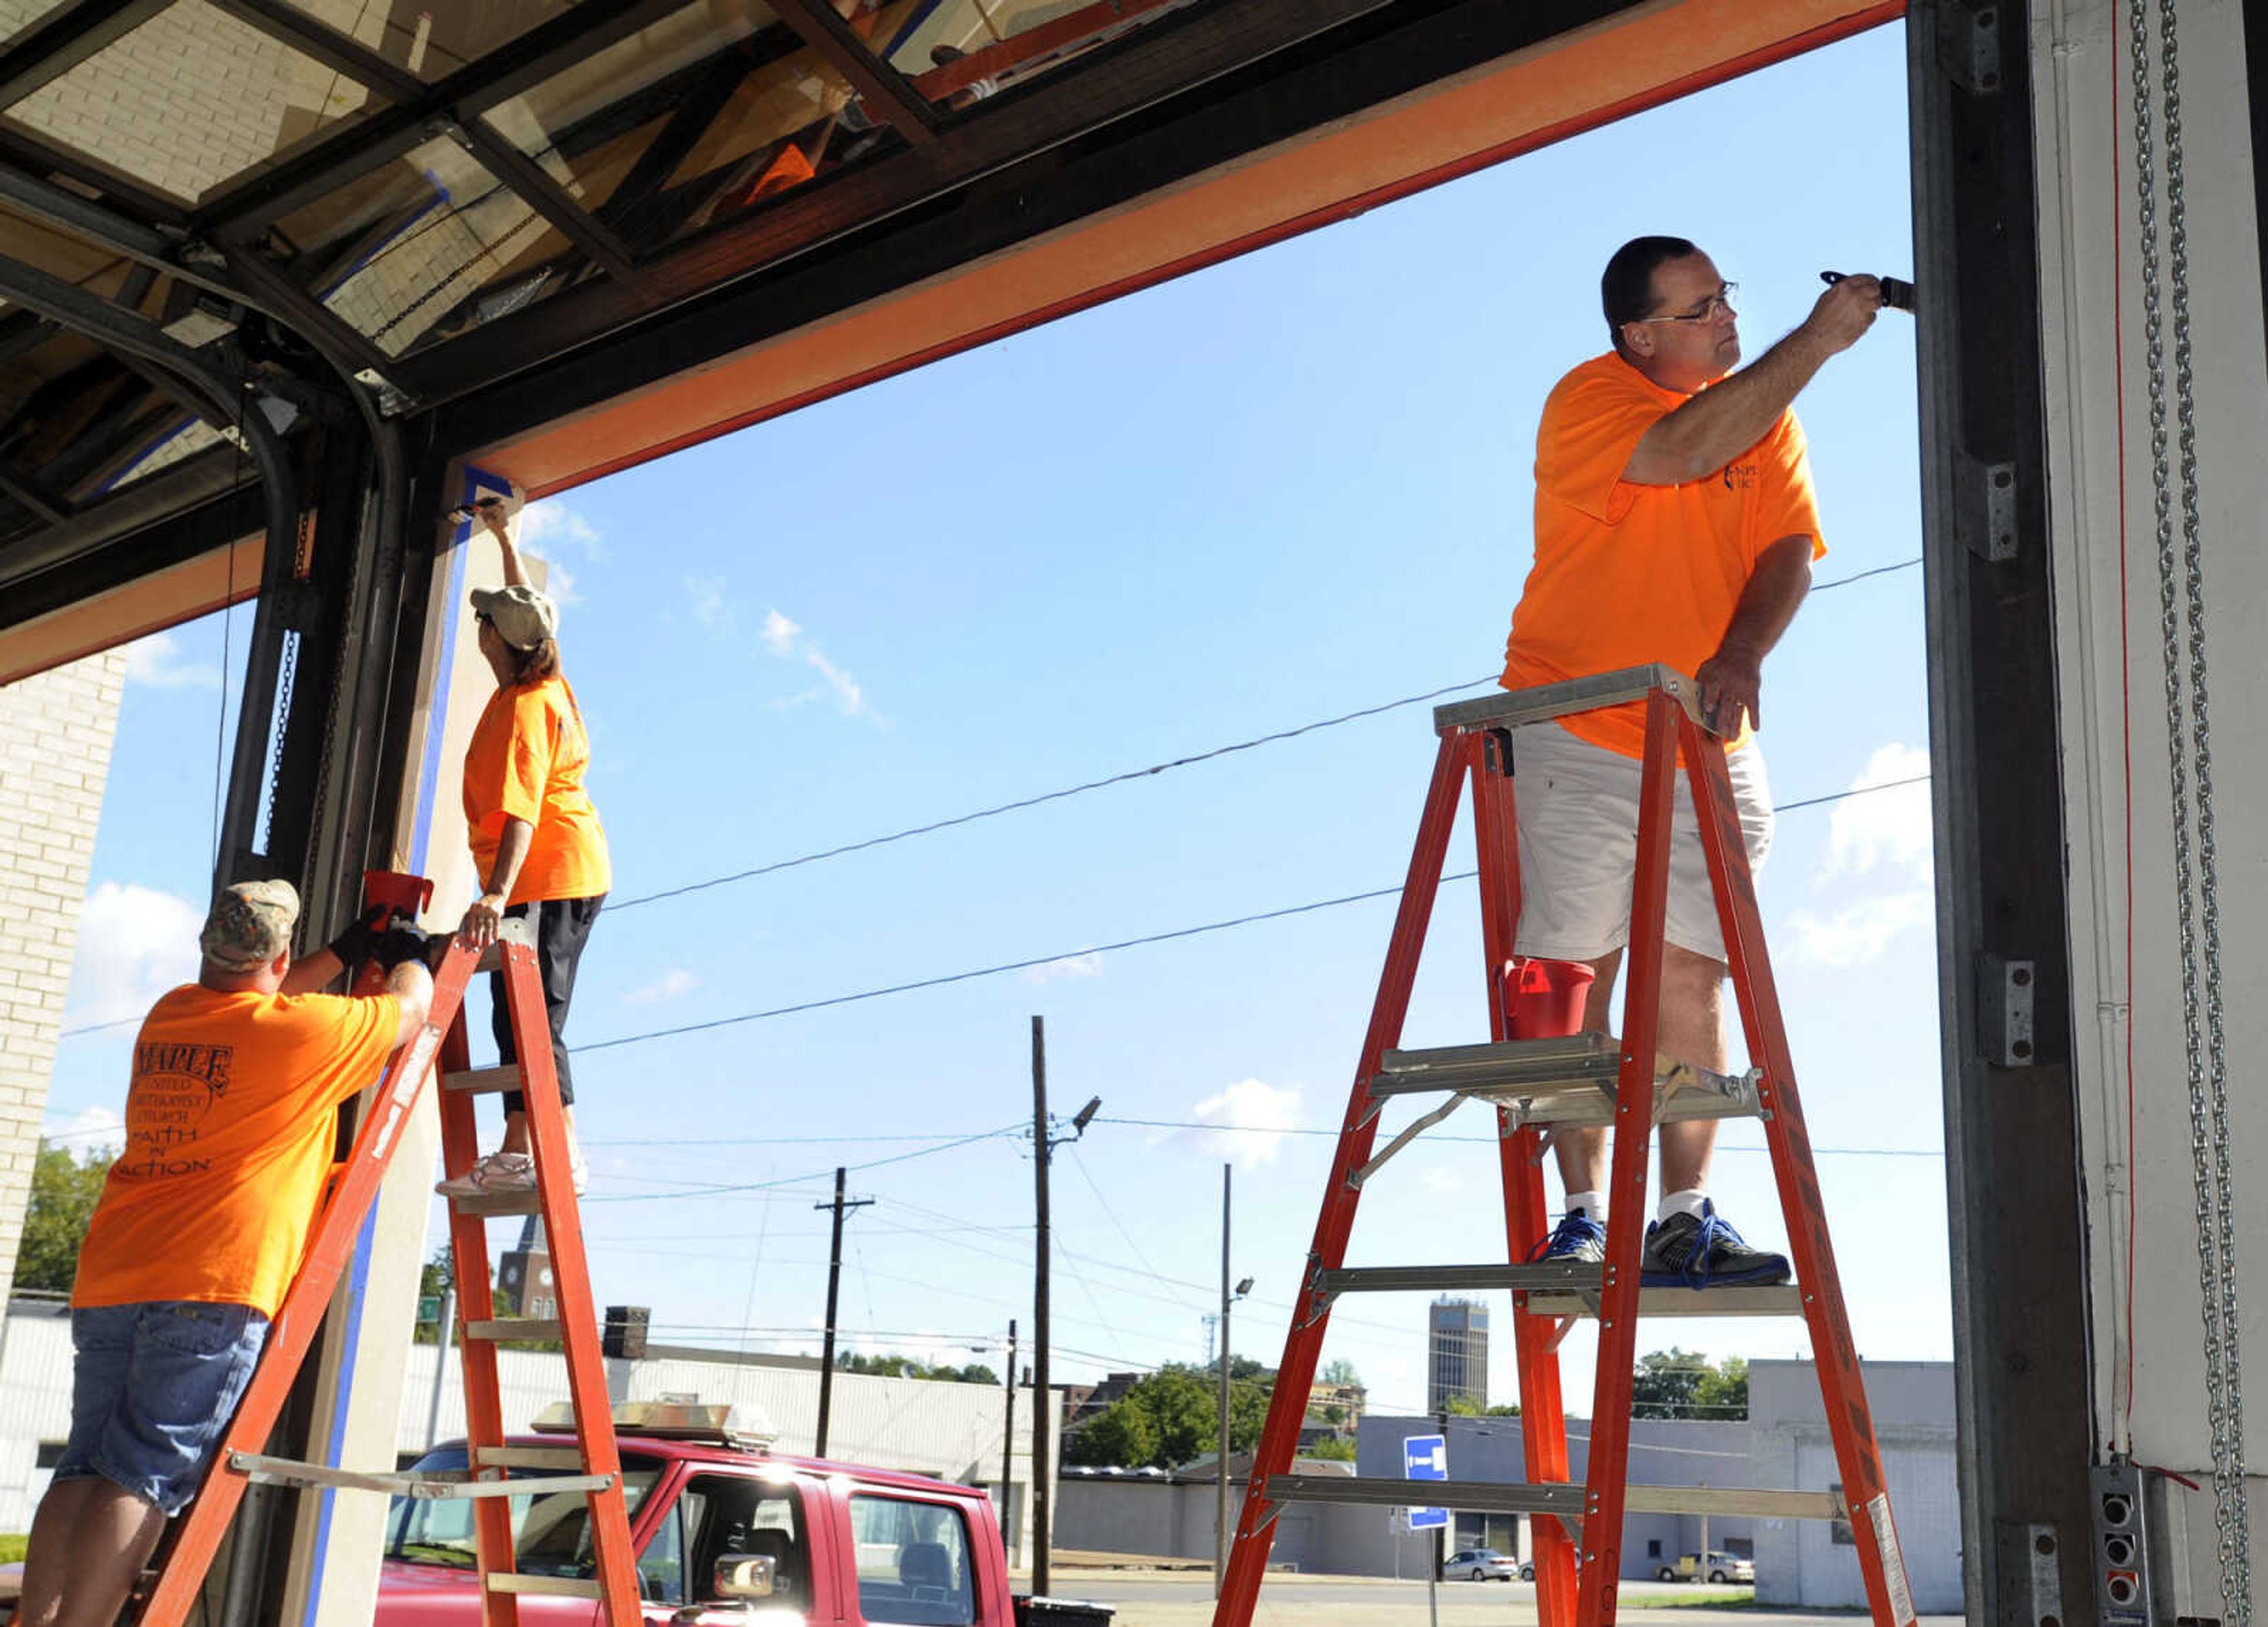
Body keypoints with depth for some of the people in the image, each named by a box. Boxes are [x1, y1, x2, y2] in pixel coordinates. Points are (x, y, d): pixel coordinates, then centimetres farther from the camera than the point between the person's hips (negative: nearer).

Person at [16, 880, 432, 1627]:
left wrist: (342, 953, 42)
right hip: (214, 1284, -6)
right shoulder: (305, 1031, -4)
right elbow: (412, 1007, 13)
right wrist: (406, 955, 33)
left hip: (109, 1279, 6)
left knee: (85, 1467, 7)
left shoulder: (167, 1017, 15)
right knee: (145, 1475, -8)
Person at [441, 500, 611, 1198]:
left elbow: (521, 809, -29)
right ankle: (516, 1150, 10)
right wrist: (505, 540, 38)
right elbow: (528, 610, 29)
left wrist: (498, 893, -38)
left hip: (542, 877, -10)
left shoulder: (521, 710, -17)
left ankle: (560, 1154, -15)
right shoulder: (548, 681, 8)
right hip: (574, 871, 10)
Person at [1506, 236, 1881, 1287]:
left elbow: (1788, 552, 1)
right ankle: (1583, 1213, 3)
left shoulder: (1766, 409, 10)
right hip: (1576, 736, -4)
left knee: (1693, 975, -2)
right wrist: (1815, 340, -20)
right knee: (1575, 974, -4)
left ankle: (1684, 1217, 3)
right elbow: (1685, 450, -25)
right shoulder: (1587, 402, -6)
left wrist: (1741, 655, -18)